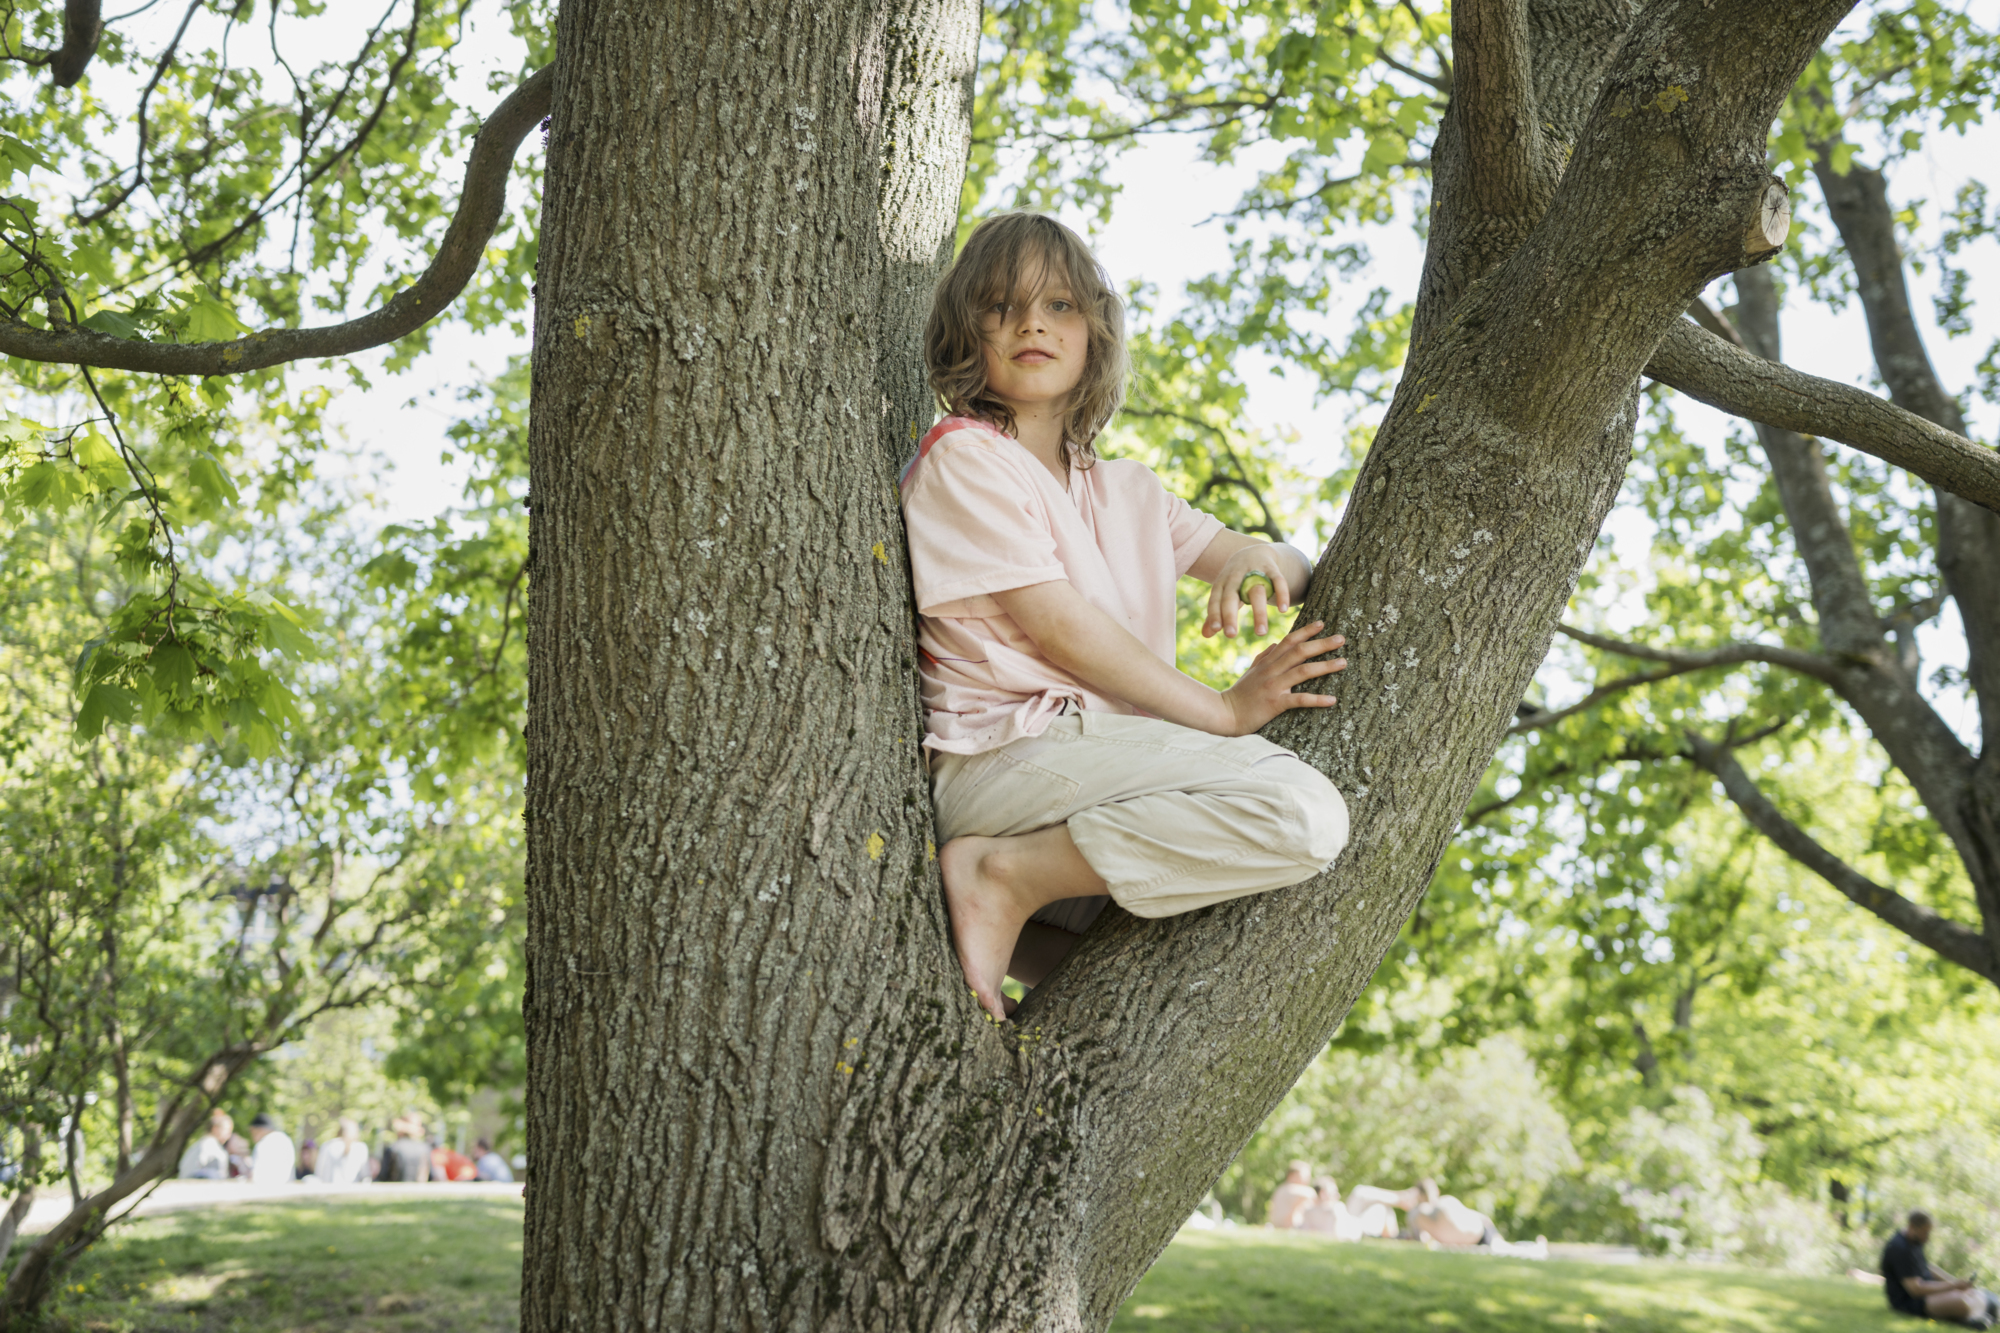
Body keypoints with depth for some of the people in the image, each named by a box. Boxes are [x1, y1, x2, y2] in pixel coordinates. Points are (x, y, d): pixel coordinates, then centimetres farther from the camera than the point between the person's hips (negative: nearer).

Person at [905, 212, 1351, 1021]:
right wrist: (1227, 711, -7)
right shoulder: (963, 457, 1)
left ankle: (1049, 947, 7)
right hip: (1008, 756, -8)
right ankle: (1003, 878, -17)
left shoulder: (1126, 491, 23)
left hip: (1112, 757, 8)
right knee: (1303, 814, -25)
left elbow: (1298, 569, 20)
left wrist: (1261, 563, -6)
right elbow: (1058, 629, -9)